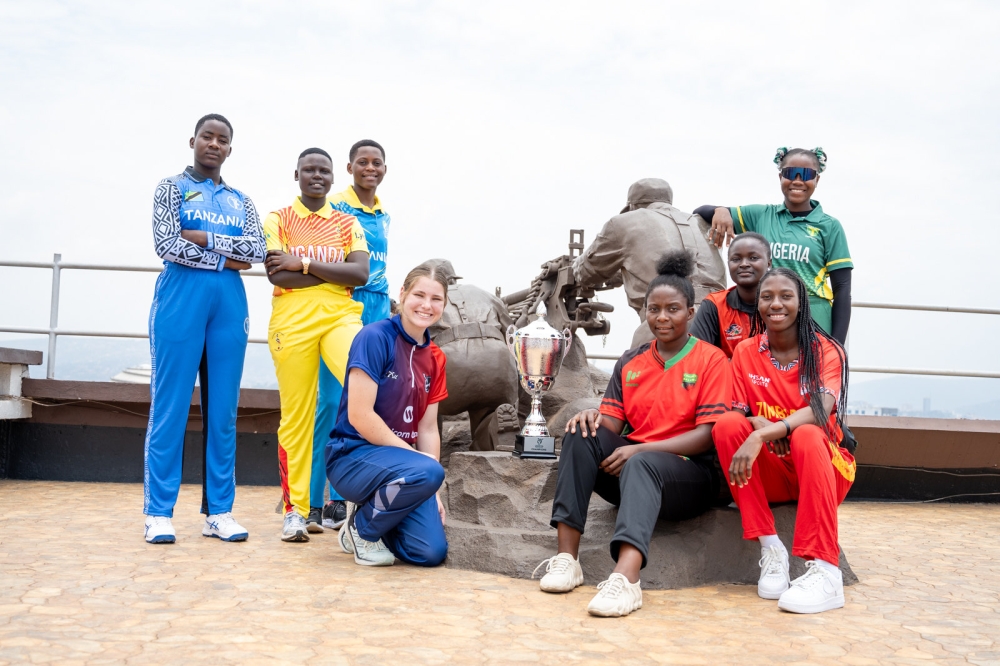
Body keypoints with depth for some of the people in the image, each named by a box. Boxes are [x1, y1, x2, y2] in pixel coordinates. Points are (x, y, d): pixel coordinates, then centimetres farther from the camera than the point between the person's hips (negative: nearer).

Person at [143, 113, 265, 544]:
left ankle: (219, 511, 8)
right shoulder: (172, 187, 7)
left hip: (230, 305, 4)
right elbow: (166, 245, -7)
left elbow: (257, 251, 2)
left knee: (223, 410, 3)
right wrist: (227, 259, -5)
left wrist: (204, 238, -6)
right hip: (181, 301, -4)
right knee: (170, 406, -4)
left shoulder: (241, 201, 18)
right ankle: (159, 512, 2)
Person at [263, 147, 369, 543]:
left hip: (340, 316, 1)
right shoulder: (278, 220, 10)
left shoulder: (348, 224, 15)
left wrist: (305, 264, -7)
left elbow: (361, 274, -1)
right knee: (296, 416, -1)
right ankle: (295, 509, 10)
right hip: (292, 320, -1)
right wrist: (337, 272, -4)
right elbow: (276, 274, -6)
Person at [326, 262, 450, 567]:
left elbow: (428, 429, 8)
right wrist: (416, 457, -15)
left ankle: (372, 509, 17)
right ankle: (361, 528, -6)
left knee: (431, 551, -12)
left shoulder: (434, 358, 8)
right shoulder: (375, 337, -13)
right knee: (428, 472, -34)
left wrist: (433, 492, -1)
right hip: (353, 456, -6)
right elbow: (359, 415, -18)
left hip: (398, 461, 6)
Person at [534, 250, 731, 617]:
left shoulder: (710, 359, 0)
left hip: (691, 476, -4)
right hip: (628, 466, 5)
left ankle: (626, 578, -56)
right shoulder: (630, 362, 15)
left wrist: (640, 449, -19)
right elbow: (612, 424, 9)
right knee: (582, 433, -23)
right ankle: (566, 557, -29)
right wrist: (593, 417, -16)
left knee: (641, 465, -37)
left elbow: (708, 434, -10)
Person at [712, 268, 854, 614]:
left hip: (821, 463, -3)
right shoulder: (745, 352, 4)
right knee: (727, 425, -24)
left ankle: (825, 571, -40)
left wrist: (764, 433, -39)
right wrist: (756, 423, -23)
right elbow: (738, 415, 1)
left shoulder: (827, 351, -6)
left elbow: (821, 410, -24)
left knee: (807, 435, -35)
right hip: (770, 472, 3)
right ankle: (770, 549, -23)